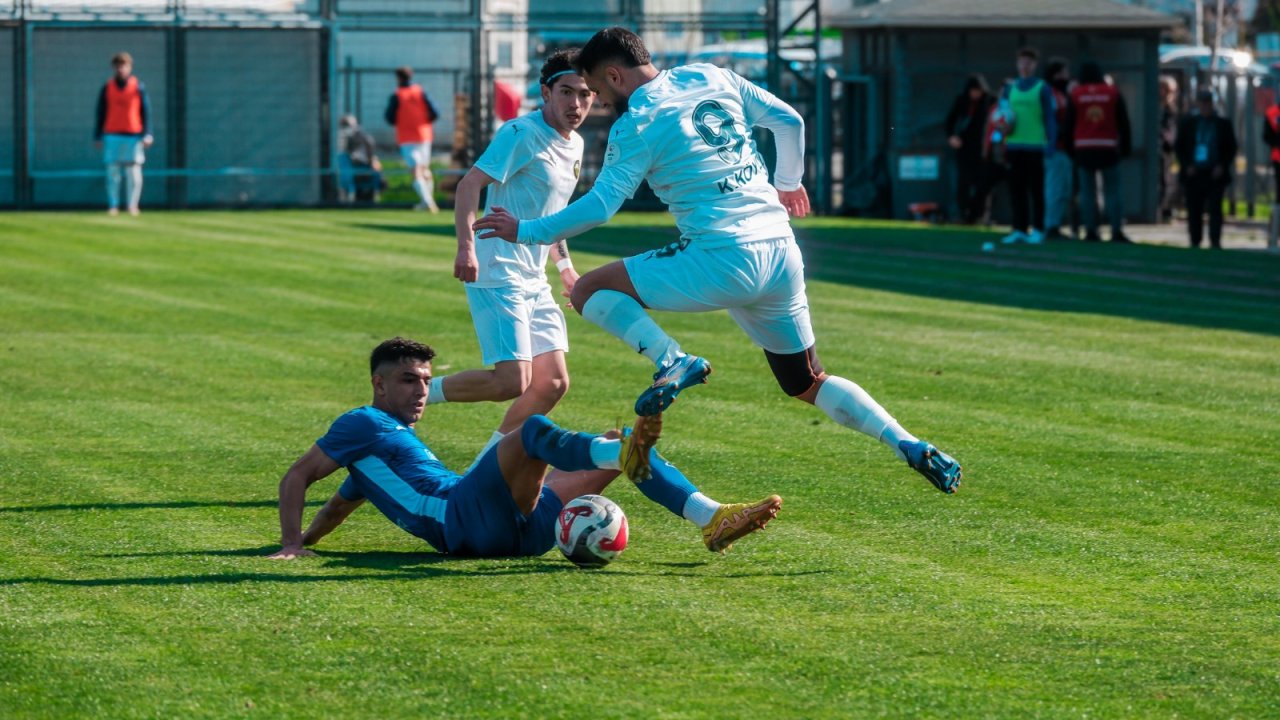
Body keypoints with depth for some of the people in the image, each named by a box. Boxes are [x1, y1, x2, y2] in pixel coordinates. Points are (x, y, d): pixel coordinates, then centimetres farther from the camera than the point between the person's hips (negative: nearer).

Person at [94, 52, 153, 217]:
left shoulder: (138, 87, 5)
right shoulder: (107, 88, 8)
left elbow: (146, 111, 4)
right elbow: (101, 113, 11)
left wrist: (147, 134, -4)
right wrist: (97, 136, 8)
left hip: (133, 135, -1)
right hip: (112, 134, 1)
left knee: (134, 172, -5)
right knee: (112, 171, -3)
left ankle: (132, 206, -2)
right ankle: (113, 205, 0)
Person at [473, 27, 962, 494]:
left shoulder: (637, 124, -4)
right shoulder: (712, 79, 14)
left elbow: (599, 206, -10)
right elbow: (789, 122, 16)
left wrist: (526, 232, 1)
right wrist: (788, 184, 33)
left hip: (724, 259, -7)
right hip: (782, 254, 7)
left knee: (589, 292, 2)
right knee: (806, 383, 20)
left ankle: (672, 360, -18)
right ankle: (908, 445, 4)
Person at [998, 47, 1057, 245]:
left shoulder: (1042, 88, 1)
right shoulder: (1010, 89, 14)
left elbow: (1050, 118, -1)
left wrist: (1051, 143, -9)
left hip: (1035, 145, -4)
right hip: (1014, 145, 4)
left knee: (1036, 189, -2)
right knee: (1016, 189, 4)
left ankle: (1037, 230, 1)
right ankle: (1019, 229, 8)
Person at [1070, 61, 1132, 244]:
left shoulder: (1075, 94, 3)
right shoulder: (1113, 93, 4)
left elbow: (1069, 123, 4)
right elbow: (1123, 122, 5)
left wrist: (1070, 147, 9)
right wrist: (1126, 146, 10)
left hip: (1083, 148, 0)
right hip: (1108, 148, 0)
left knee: (1087, 191, 3)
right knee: (1113, 190, 1)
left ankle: (1090, 231, -1)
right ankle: (1117, 231, -6)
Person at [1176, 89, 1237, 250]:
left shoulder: (1223, 124, 6)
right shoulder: (1188, 123, 9)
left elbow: (1231, 148, 7)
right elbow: (1179, 146, 9)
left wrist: (1222, 167, -6)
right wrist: (1187, 166, -4)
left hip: (1215, 174, -1)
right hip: (1193, 174, 1)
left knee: (1215, 209, -7)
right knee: (1194, 211, 3)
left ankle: (1215, 241, -8)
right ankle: (1195, 241, 9)